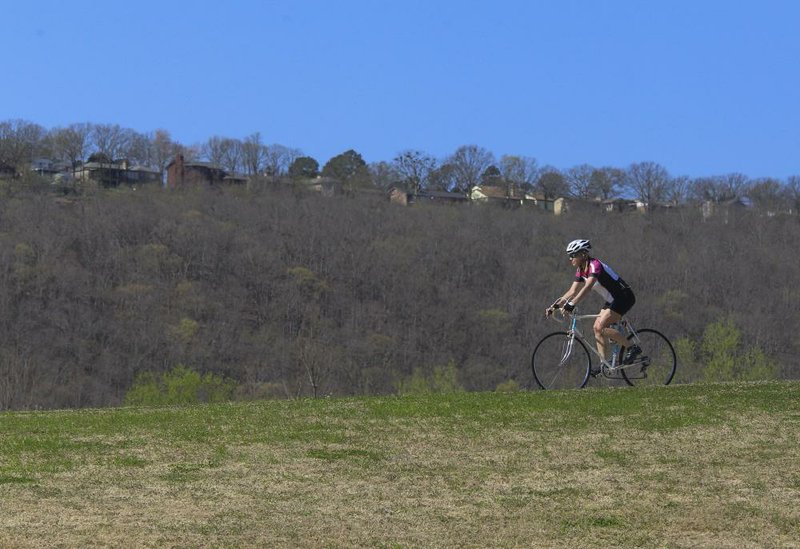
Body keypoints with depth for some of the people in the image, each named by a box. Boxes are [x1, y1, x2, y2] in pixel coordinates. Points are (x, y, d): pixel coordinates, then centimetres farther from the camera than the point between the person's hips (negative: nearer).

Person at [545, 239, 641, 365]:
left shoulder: (594, 265, -22)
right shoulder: (581, 271, 6)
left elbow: (587, 287, -36)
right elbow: (572, 292, 6)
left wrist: (571, 304, -45)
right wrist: (554, 306, -5)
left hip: (624, 297, -9)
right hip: (612, 299, 9)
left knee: (600, 327, -18)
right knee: (597, 328, 1)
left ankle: (632, 348, -10)